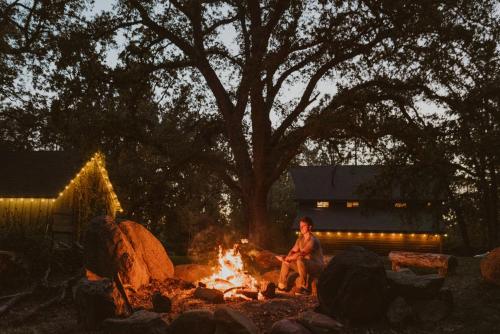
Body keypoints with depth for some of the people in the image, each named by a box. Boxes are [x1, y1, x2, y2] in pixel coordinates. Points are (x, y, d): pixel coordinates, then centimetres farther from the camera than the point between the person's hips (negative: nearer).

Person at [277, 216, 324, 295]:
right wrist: (287, 257, -12)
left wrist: (288, 258, -19)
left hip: (317, 267, -9)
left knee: (300, 259, -35)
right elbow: (293, 251, 10)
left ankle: (305, 287, -25)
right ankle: (281, 286, 8)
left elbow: (301, 254, -29)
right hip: (305, 266, 9)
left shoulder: (313, 240, -22)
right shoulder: (300, 238, 6)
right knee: (285, 261, 6)